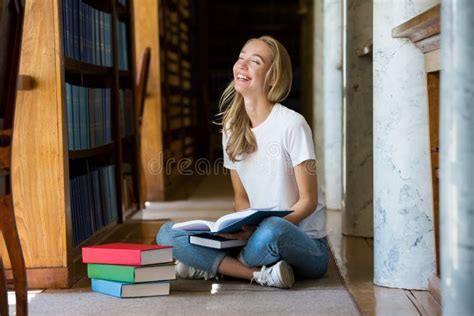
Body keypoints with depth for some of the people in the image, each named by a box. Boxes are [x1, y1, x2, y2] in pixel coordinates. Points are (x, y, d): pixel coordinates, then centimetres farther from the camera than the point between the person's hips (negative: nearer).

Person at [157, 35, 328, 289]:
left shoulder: (292, 125, -12)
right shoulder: (231, 127, 6)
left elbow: (308, 201, -11)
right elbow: (241, 196, 11)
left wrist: (258, 228, -24)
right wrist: (246, 225, -12)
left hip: (304, 243, -5)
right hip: (254, 235, 6)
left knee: (272, 230, -41)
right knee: (167, 234, -11)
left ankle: (213, 265, -11)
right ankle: (261, 273, -19)